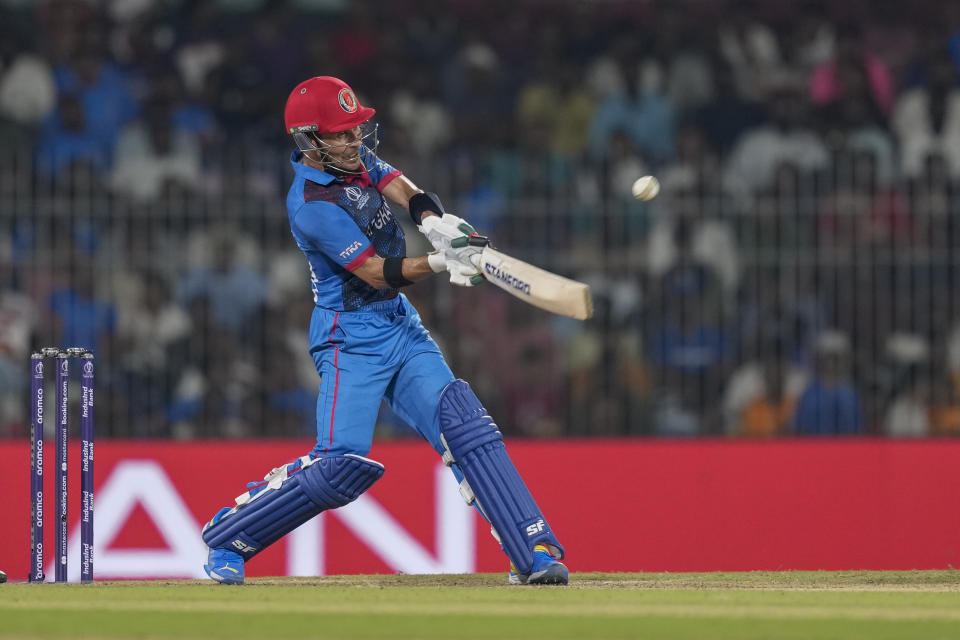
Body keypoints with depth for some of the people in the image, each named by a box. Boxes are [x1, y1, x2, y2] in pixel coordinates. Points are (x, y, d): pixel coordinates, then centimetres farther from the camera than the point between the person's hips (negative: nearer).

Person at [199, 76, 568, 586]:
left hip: (402, 330, 8)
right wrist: (442, 262, -32)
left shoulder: (356, 158, 6)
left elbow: (409, 195, -5)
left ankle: (533, 551, -11)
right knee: (342, 465, -16)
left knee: (464, 424, -7)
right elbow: (379, 273, -19)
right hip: (352, 340, -8)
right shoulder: (312, 204, -19)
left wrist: (437, 224, -27)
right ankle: (228, 535, 3)